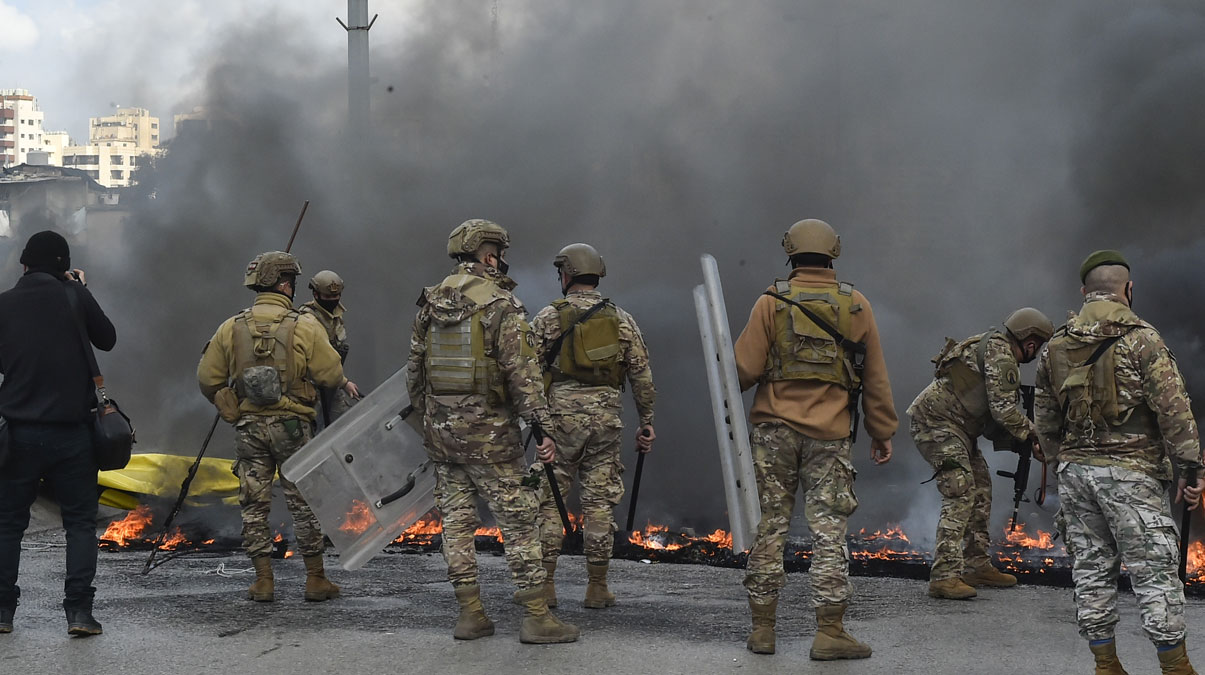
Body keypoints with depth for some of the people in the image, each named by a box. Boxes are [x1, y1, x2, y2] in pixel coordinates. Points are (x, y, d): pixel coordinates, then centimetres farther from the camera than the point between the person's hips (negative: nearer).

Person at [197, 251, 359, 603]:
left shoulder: (232, 328, 2)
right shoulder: (305, 326, -7)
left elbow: (208, 378, 4)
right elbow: (329, 373, -7)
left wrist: (227, 406, 21)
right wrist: (344, 384, 15)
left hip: (248, 427, 2)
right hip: (291, 425, -2)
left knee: (254, 504, 8)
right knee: (303, 502, 6)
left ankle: (263, 581, 9)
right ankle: (316, 579, 11)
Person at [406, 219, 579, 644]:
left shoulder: (429, 305, 8)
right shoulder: (501, 304, -11)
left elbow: (415, 370, 14)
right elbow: (522, 371, -16)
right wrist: (542, 427, -15)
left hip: (441, 429, 6)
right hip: (488, 431, -6)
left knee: (456, 520, 10)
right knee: (518, 521, -1)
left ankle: (470, 614, 13)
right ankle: (535, 617, -1)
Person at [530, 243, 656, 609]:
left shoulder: (548, 317, 0)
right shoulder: (621, 320, 7)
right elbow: (642, 375, 7)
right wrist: (647, 422, 13)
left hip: (561, 416, -2)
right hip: (606, 419, 2)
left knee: (549, 500, 5)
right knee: (600, 502, 6)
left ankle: (544, 584, 4)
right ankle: (597, 588, 7)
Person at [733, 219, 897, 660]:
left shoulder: (772, 302, -1)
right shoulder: (856, 305, 4)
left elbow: (745, 369, -5)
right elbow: (875, 379, 9)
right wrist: (883, 433, 17)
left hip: (775, 429, 0)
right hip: (831, 435, 0)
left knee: (768, 527, 6)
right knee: (828, 530, 1)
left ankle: (762, 628, 9)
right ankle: (830, 631, 0)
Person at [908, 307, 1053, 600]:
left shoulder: (1000, 351, 19)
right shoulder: (999, 352, -14)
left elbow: (991, 420, 17)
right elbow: (1004, 410, -20)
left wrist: (1020, 441, 5)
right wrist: (1033, 436, -7)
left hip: (957, 428, 11)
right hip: (935, 422, -11)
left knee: (981, 489, 14)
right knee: (961, 494, -17)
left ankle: (977, 566, 22)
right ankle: (944, 576, -21)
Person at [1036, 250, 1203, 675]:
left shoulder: (1056, 347, 9)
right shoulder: (1141, 339, -9)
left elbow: (1046, 423, 15)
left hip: (1074, 471, 6)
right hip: (1130, 472, -5)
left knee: (1092, 570, 9)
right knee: (1155, 571, -1)